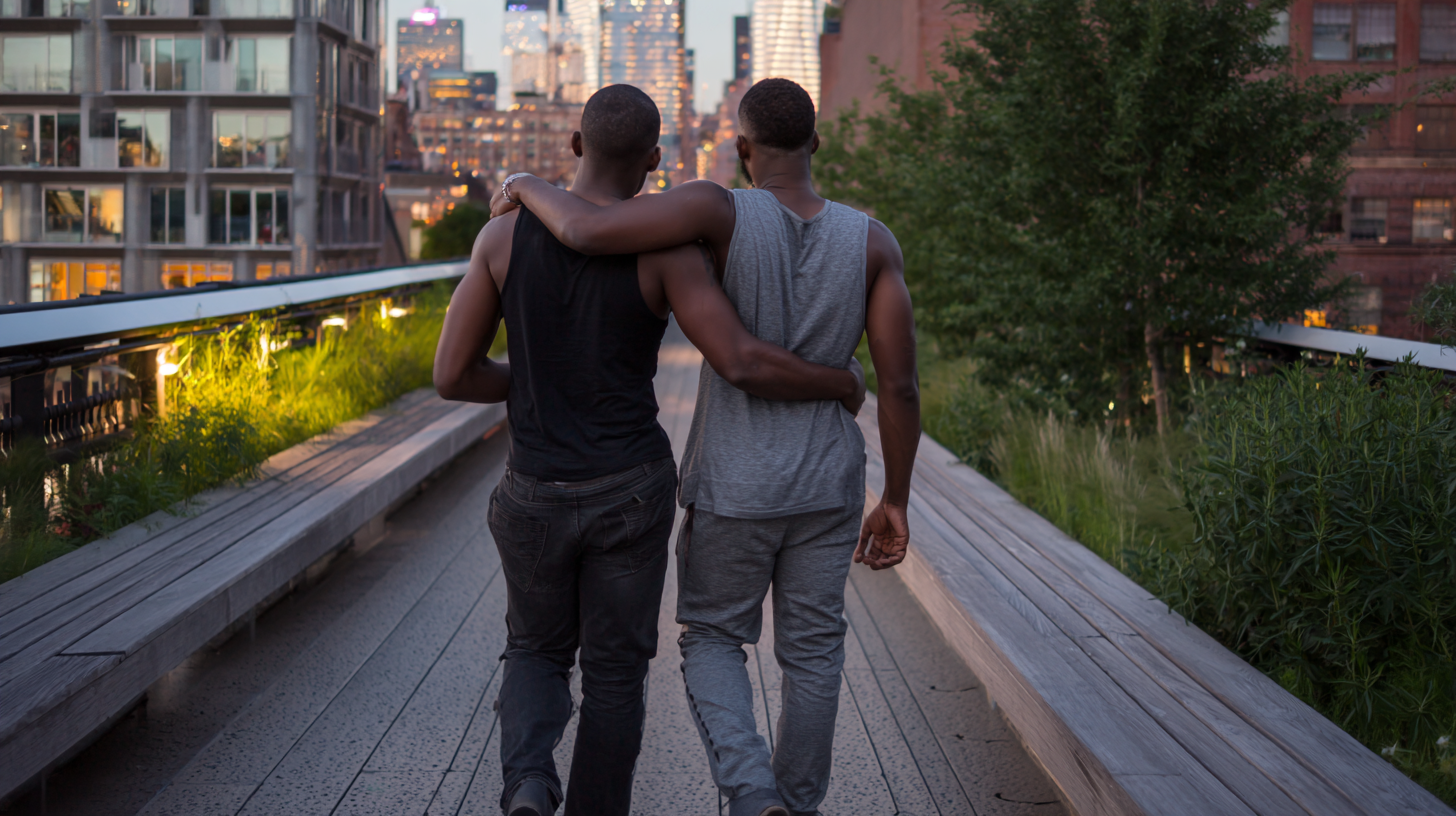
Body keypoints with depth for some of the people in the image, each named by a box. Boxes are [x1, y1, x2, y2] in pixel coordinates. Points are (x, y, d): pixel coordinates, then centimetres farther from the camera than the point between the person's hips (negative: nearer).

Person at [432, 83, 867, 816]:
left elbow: (452, 376, -3)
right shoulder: (666, 250, -12)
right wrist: (843, 384, -2)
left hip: (536, 499, 1)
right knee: (613, 673, 16)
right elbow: (745, 365, -22)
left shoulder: (503, 233, -6)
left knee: (537, 655, 23)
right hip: (631, 493, -1)